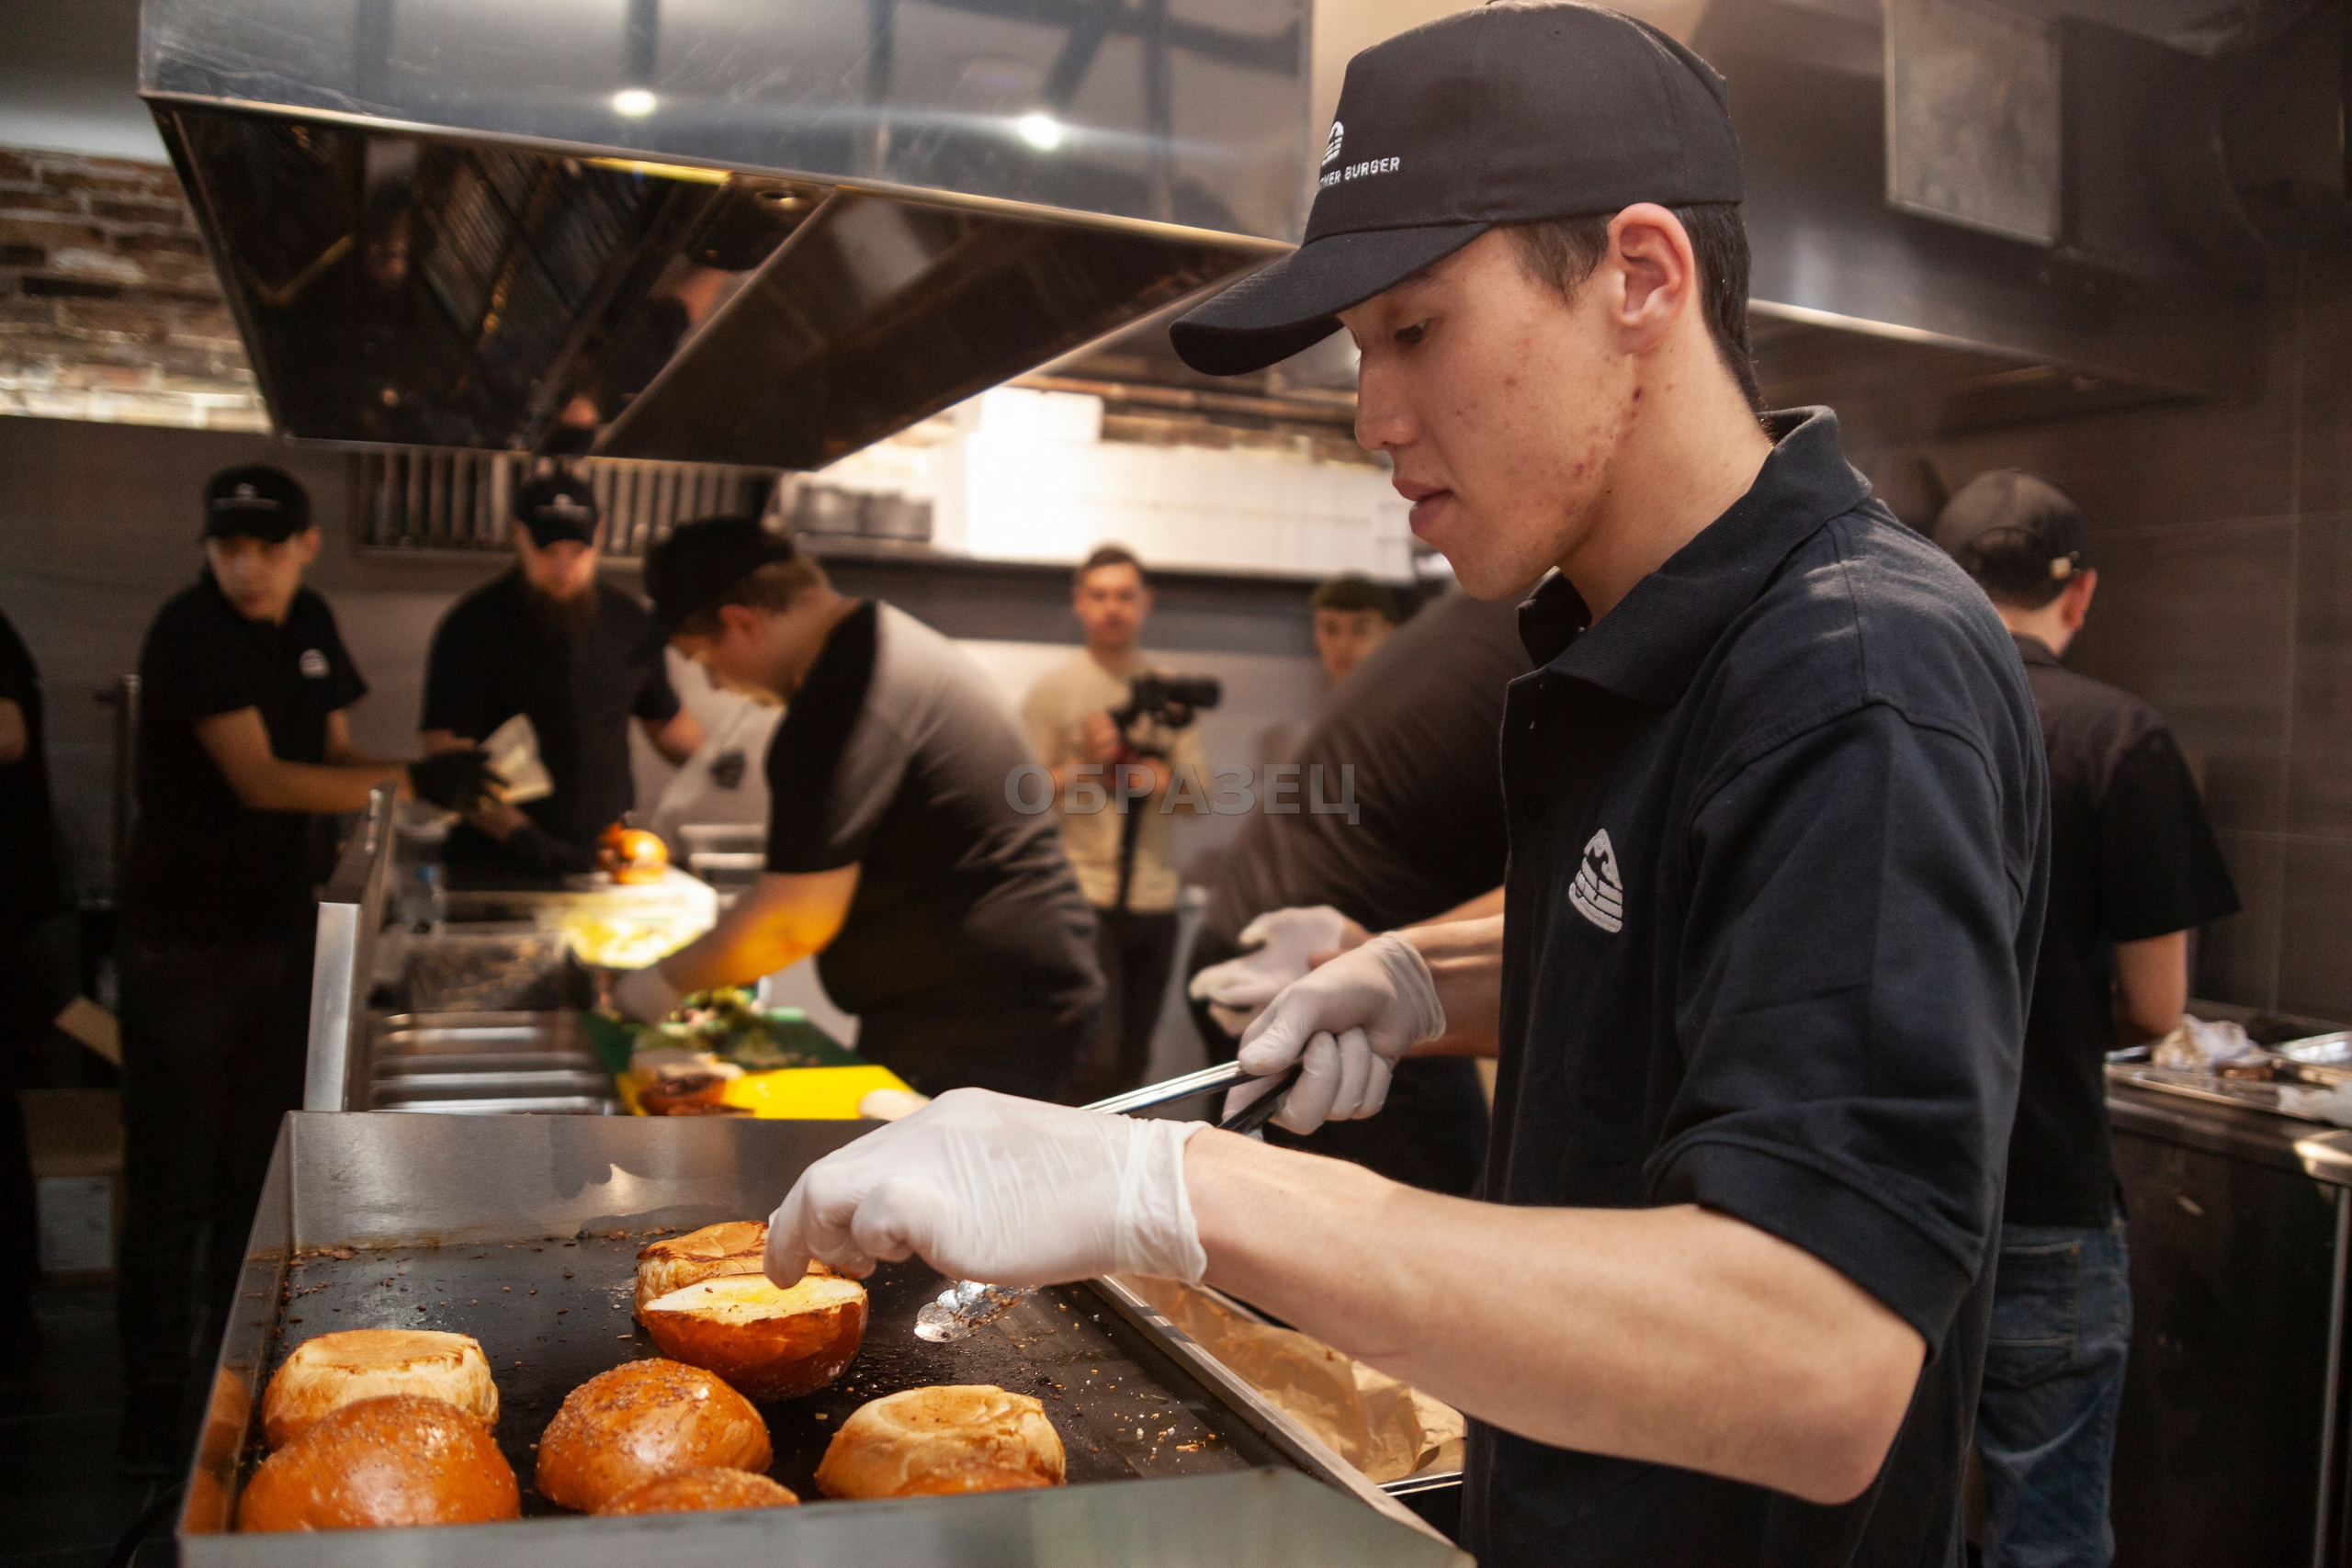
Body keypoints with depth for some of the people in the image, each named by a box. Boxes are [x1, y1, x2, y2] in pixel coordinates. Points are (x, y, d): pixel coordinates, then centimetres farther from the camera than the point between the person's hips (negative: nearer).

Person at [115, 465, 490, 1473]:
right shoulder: (190, 632, -16)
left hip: (282, 935, 6)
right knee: (175, 1181, 2)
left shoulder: (310, 626, 5)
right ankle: (155, 1393, 16)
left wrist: (443, 783, -4)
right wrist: (410, 781, -26)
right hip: (186, 944, -6)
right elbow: (259, 779, -22)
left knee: (259, 1165, 14)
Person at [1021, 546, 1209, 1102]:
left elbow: (1200, 801, 12)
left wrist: (1168, 784, -8)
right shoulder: (1054, 689, 0)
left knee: (1131, 1065, 10)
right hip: (1086, 897, -4)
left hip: (1155, 899, 4)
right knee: (1096, 1064, -11)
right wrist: (1084, 763, -16)